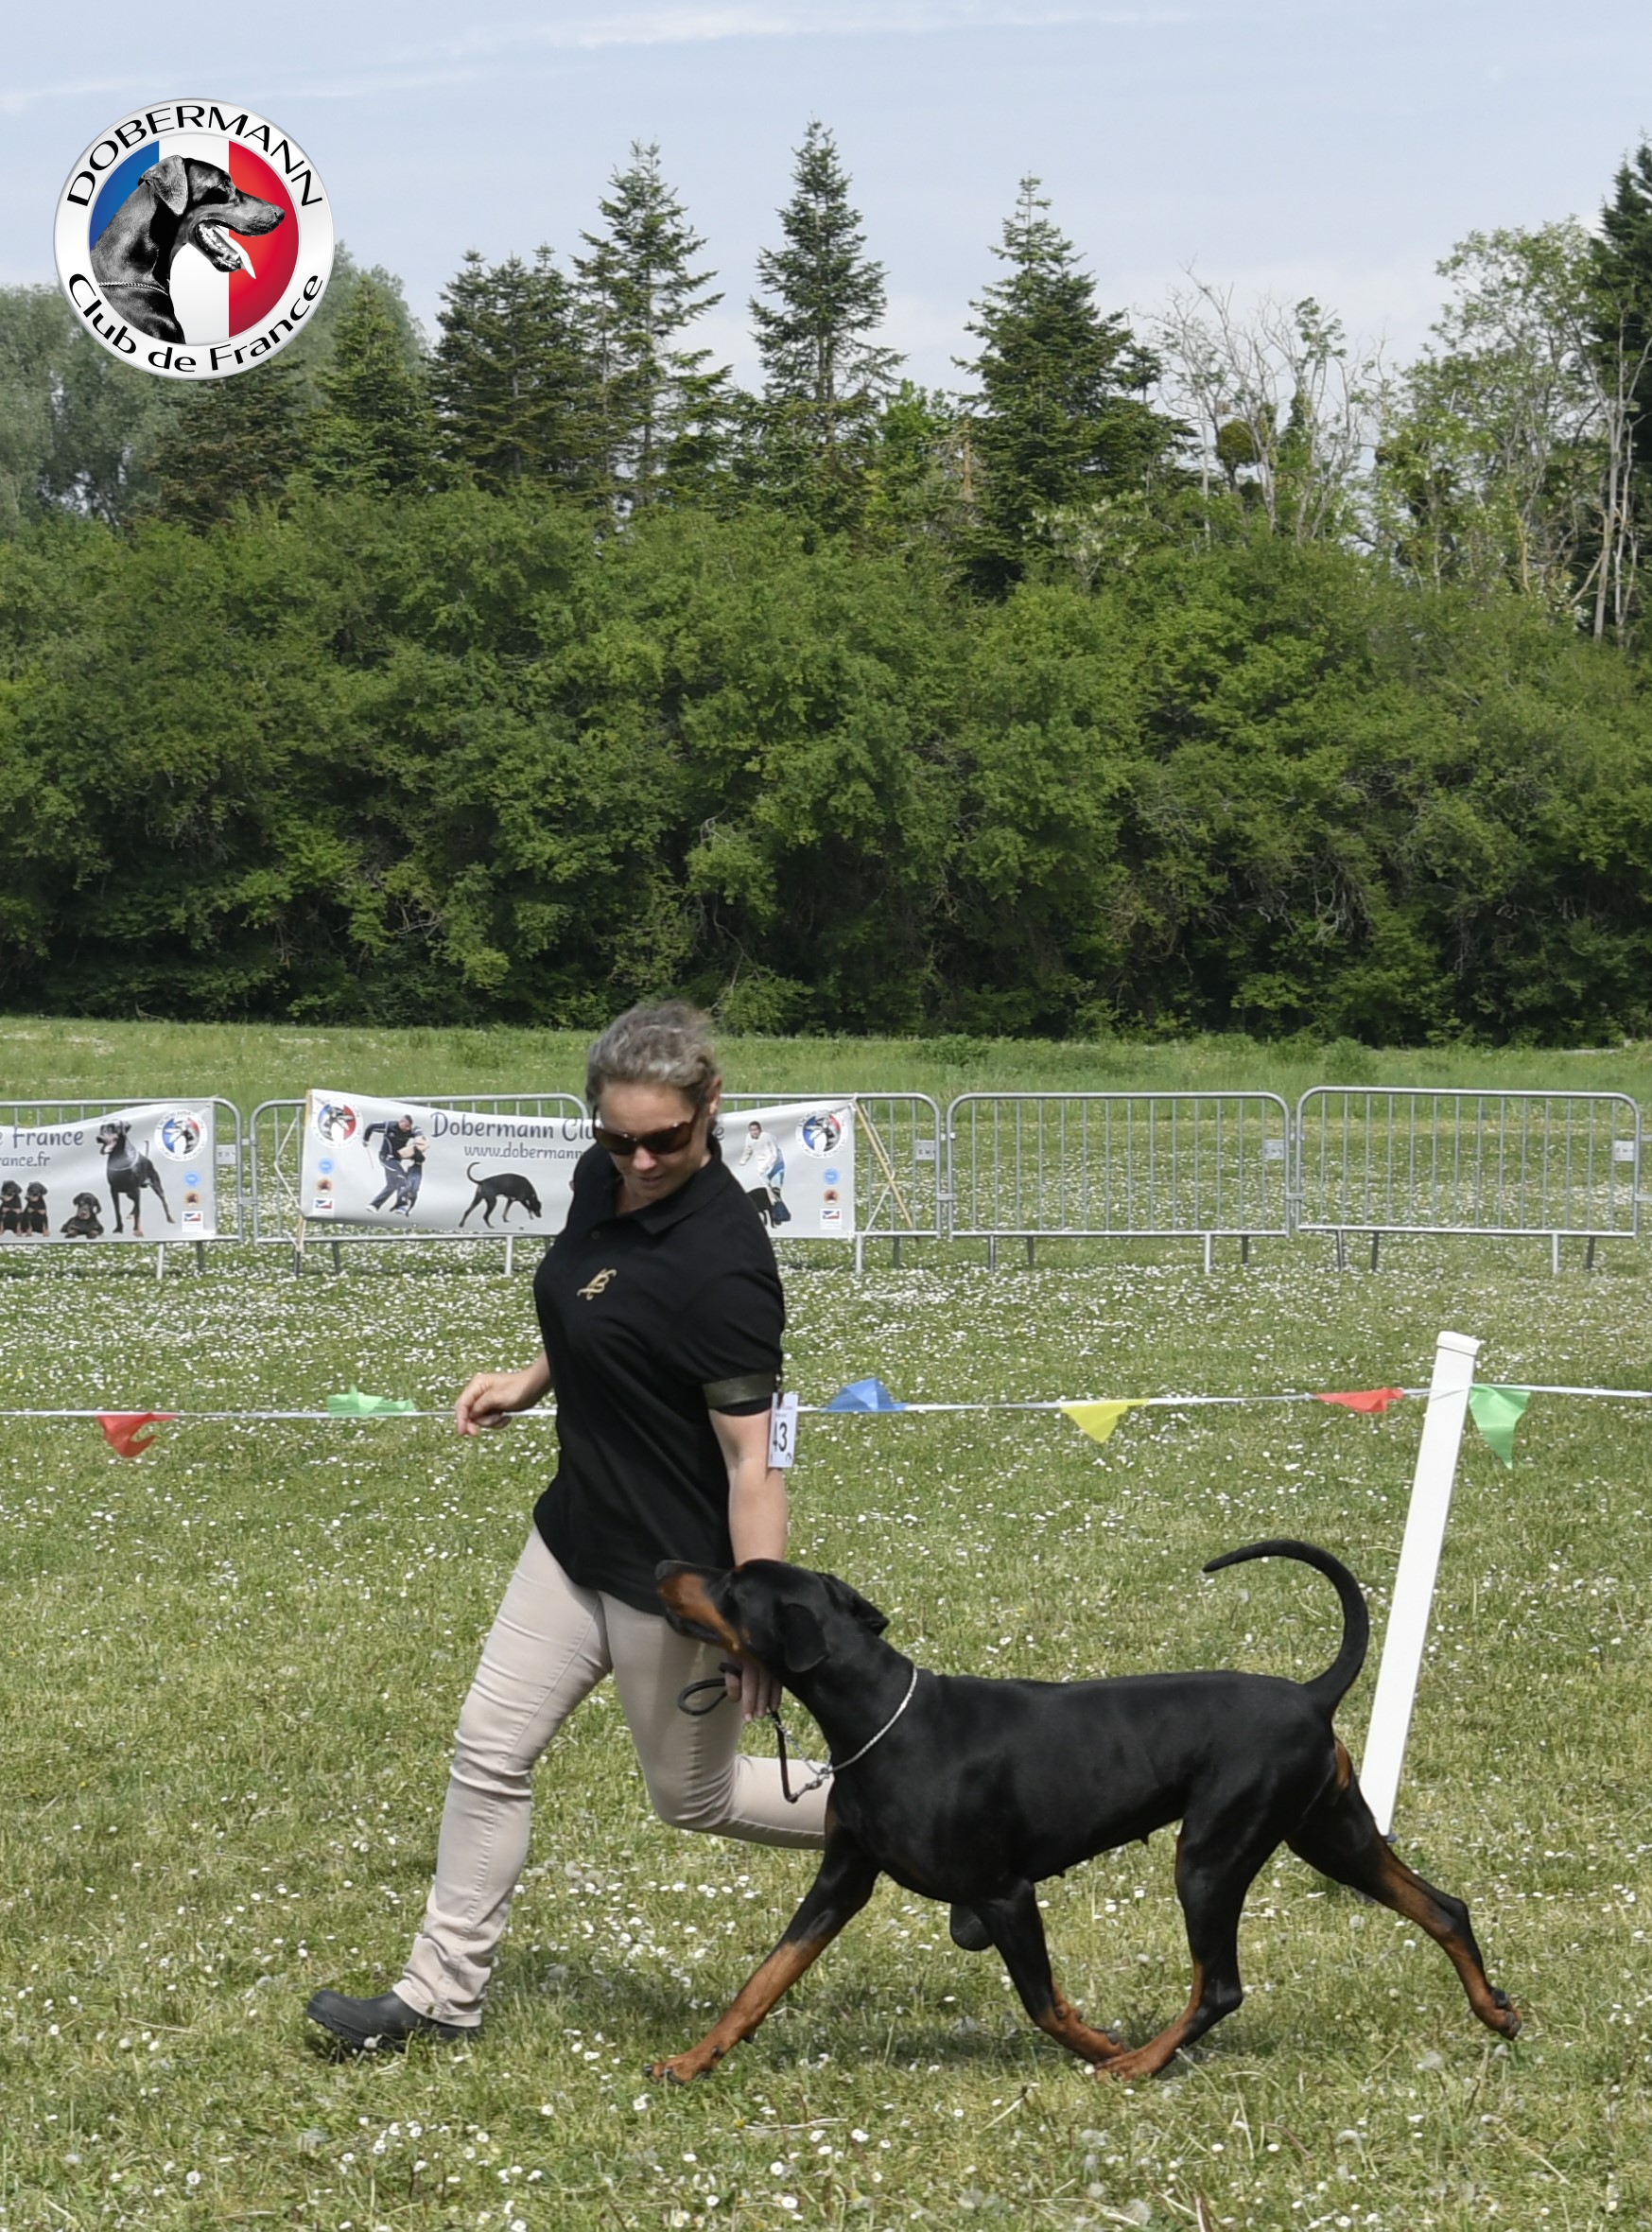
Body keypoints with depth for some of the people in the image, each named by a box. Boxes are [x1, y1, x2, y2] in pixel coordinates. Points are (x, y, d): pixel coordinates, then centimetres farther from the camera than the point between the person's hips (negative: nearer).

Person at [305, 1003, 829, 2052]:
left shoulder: (721, 1261, -28)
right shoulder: (602, 1181, -3)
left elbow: (753, 1457, -26)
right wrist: (530, 1381, 7)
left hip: (675, 1564, -8)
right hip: (580, 1530, 8)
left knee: (696, 1796, 10)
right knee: (491, 1749, 10)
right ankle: (444, 1993, 21)